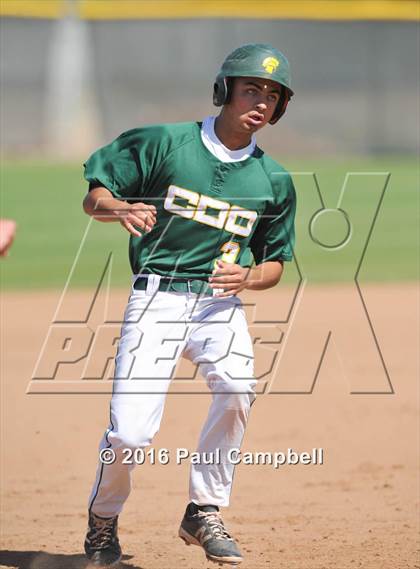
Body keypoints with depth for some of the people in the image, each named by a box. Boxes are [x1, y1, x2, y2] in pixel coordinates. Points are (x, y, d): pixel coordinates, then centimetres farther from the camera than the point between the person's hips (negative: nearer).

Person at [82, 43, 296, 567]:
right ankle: (102, 519, 18)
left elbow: (275, 263, 15)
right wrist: (120, 207, -23)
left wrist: (249, 277, -8)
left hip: (220, 305, 2)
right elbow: (93, 198, 0)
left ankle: (205, 513, -12)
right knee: (129, 434, -14)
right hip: (156, 298, -2)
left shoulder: (274, 181, 7)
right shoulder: (164, 143, -2)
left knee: (236, 386, -30)